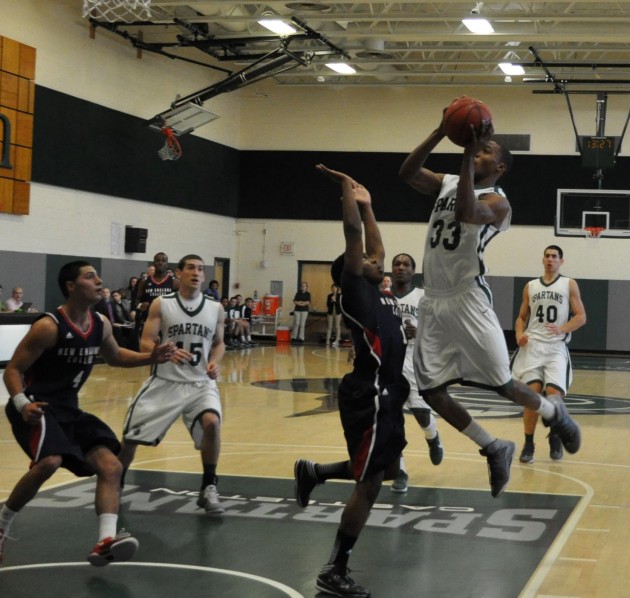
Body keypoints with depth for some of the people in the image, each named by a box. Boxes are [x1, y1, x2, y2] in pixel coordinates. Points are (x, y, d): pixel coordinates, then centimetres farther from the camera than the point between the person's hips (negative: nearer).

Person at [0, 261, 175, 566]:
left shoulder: (100, 325, 4)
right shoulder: (49, 326, -18)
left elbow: (115, 356, 24)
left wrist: (150, 357, 7)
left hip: (69, 409, 8)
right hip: (37, 406, -8)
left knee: (111, 466, -3)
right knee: (49, 462, -31)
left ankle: (106, 542, -10)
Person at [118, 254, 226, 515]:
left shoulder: (215, 308, 3)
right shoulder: (161, 304, -3)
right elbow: (145, 343, -5)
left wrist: (215, 362, -5)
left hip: (200, 383, 0)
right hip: (165, 382, 0)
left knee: (211, 423, -28)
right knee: (130, 437, 1)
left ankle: (208, 488, -8)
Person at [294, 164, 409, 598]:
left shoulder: (378, 292, 15)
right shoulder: (356, 290, -7)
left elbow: (377, 248, 28)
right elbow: (353, 234, -14)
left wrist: (366, 204, 26)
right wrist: (347, 187, -7)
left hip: (386, 394, 10)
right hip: (370, 395, -10)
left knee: (388, 470, 20)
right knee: (370, 484, -7)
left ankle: (315, 473, 33)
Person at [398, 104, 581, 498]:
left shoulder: (497, 201, -7)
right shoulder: (448, 183, 15)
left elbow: (466, 214, -28)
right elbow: (407, 173, 0)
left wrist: (467, 155, -25)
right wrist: (441, 134, -7)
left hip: (468, 301, -7)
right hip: (433, 303, 7)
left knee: (502, 384, -4)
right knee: (431, 391, 1)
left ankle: (554, 413, 29)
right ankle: (496, 450, 17)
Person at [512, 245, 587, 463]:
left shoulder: (569, 285, 7)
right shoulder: (530, 286, 14)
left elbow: (581, 317, 1)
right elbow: (521, 317, 19)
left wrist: (561, 329, -17)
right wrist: (519, 334, -3)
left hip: (556, 347, -2)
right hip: (532, 345, 2)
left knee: (554, 393, -15)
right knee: (532, 391, -13)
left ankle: (555, 437, 12)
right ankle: (528, 444, 0)